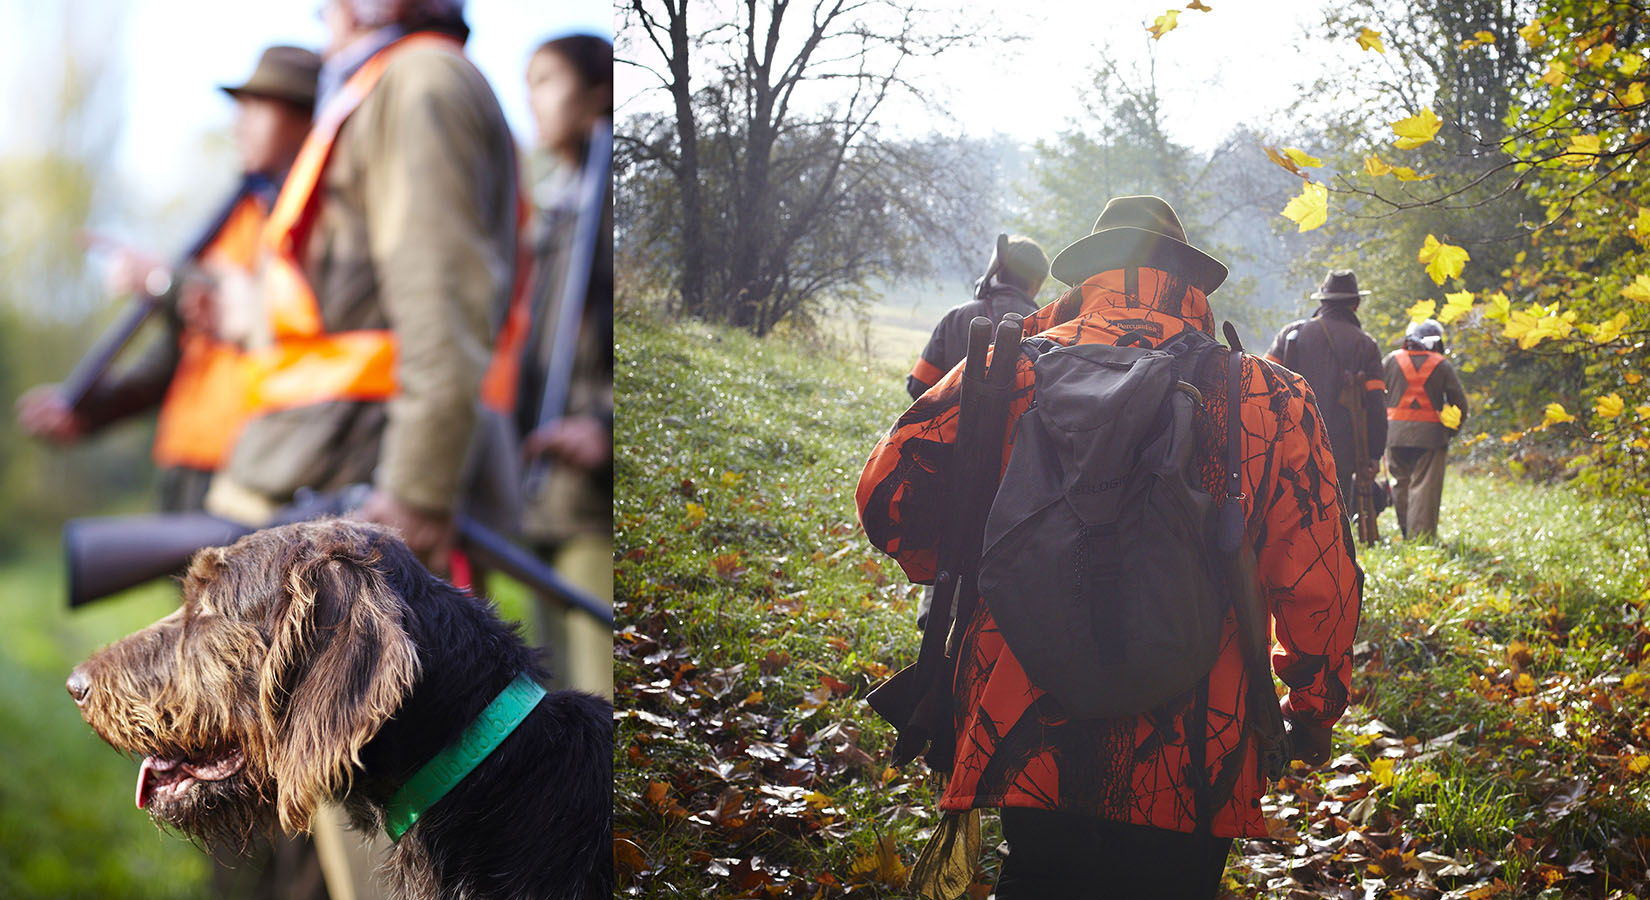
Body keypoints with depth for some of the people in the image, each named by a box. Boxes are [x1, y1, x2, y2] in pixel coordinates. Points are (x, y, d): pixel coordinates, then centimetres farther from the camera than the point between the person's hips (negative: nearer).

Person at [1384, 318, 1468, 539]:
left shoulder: (1392, 360, 6)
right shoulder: (1442, 365, 2)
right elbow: (1459, 402, 4)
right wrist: (1450, 432, 15)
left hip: (1395, 434, 2)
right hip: (1429, 434, -2)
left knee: (1401, 482, 13)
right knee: (1424, 486, -1)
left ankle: (1405, 532, 15)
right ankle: (1421, 535, -5)